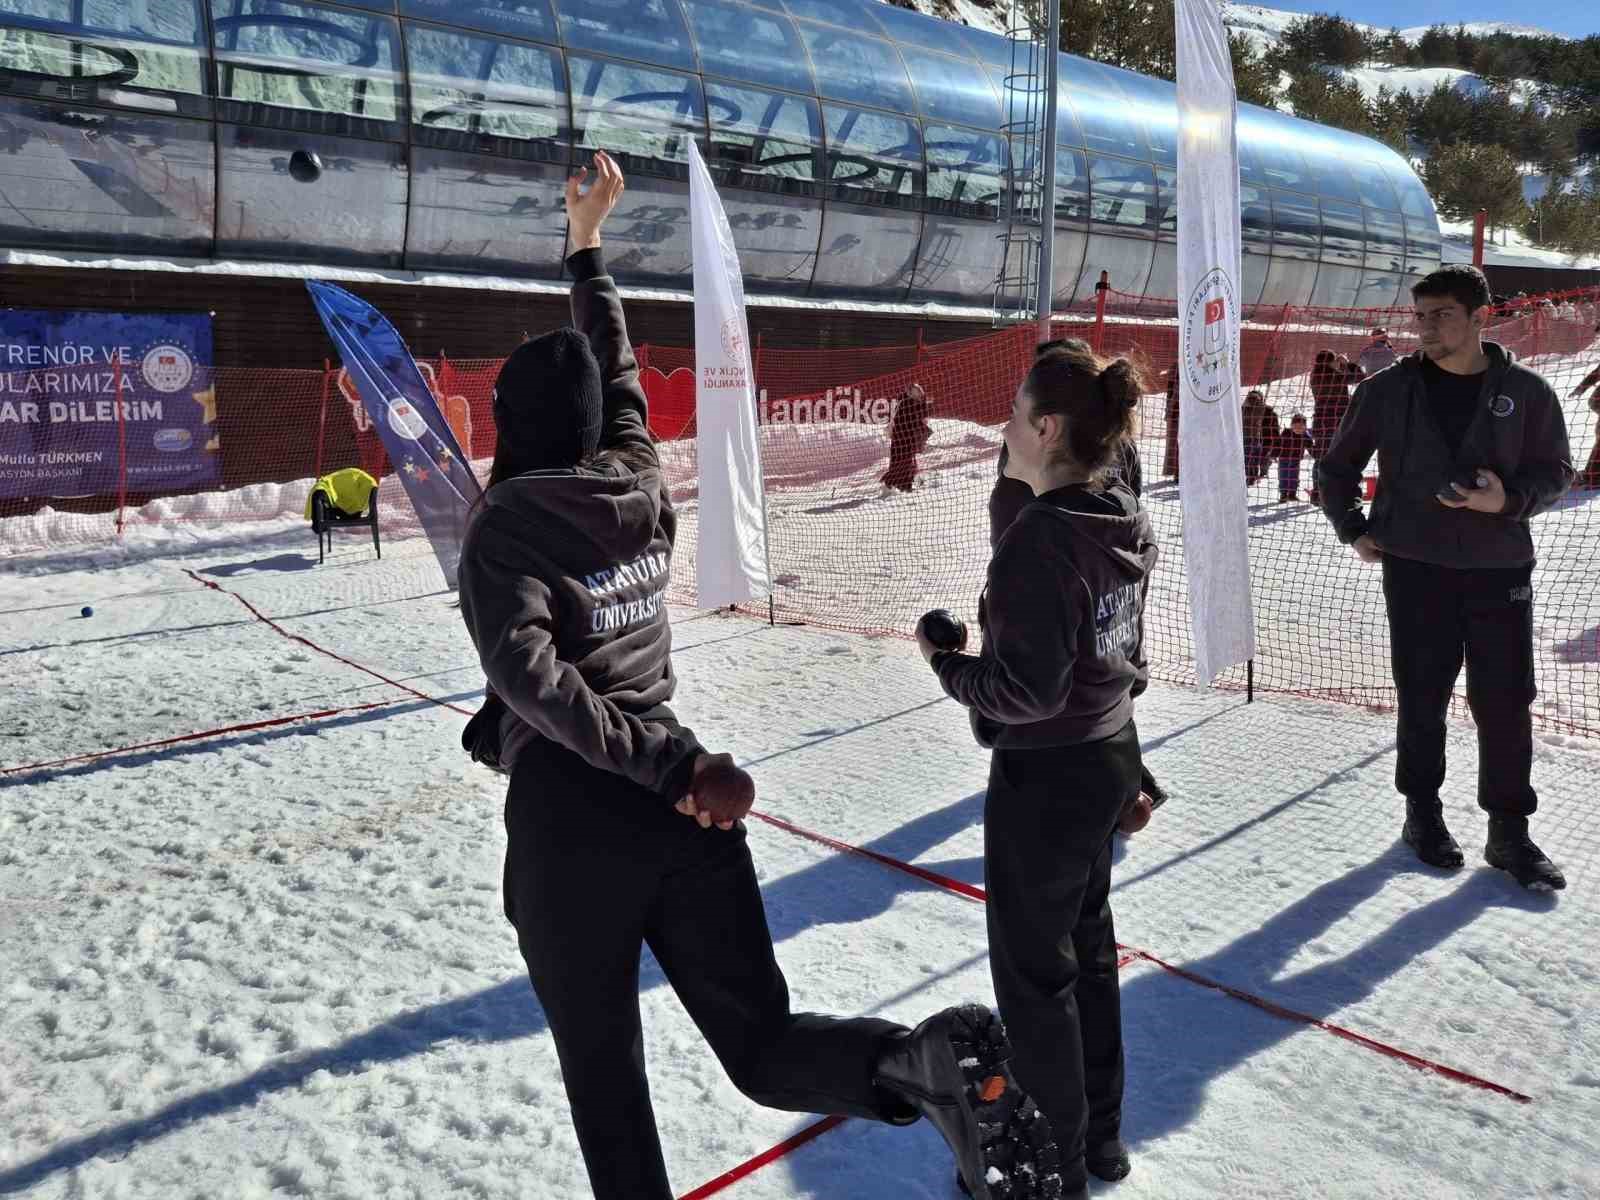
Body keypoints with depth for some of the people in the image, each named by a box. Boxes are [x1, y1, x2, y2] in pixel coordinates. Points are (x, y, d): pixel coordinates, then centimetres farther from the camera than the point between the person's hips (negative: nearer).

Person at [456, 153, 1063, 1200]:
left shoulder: (507, 522, -6)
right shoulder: (638, 482, 8)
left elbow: (531, 676, -21)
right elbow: (620, 370, 26)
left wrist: (673, 764, -21)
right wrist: (587, 245, 38)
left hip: (571, 819, -4)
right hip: (681, 807, 5)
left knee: (605, 1075, 13)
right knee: (766, 1047, 8)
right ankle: (928, 1062, -19)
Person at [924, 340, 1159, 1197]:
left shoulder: (1039, 538, -25)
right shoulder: (1124, 520, 2)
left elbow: (1027, 690, -25)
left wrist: (944, 663, -11)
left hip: (1047, 775, -9)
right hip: (1110, 754, 9)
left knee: (1032, 969, 9)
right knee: (1086, 945, 23)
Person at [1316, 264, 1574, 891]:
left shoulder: (1526, 392, 0)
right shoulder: (1388, 391, 1)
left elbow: (1555, 471, 6)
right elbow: (1336, 467, 13)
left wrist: (1509, 500, -13)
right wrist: (1354, 530, 4)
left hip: (1500, 571, 0)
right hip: (1414, 569, 0)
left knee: (1506, 703, 2)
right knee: (1421, 699, 7)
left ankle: (1509, 831, 16)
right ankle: (1422, 812, 24)